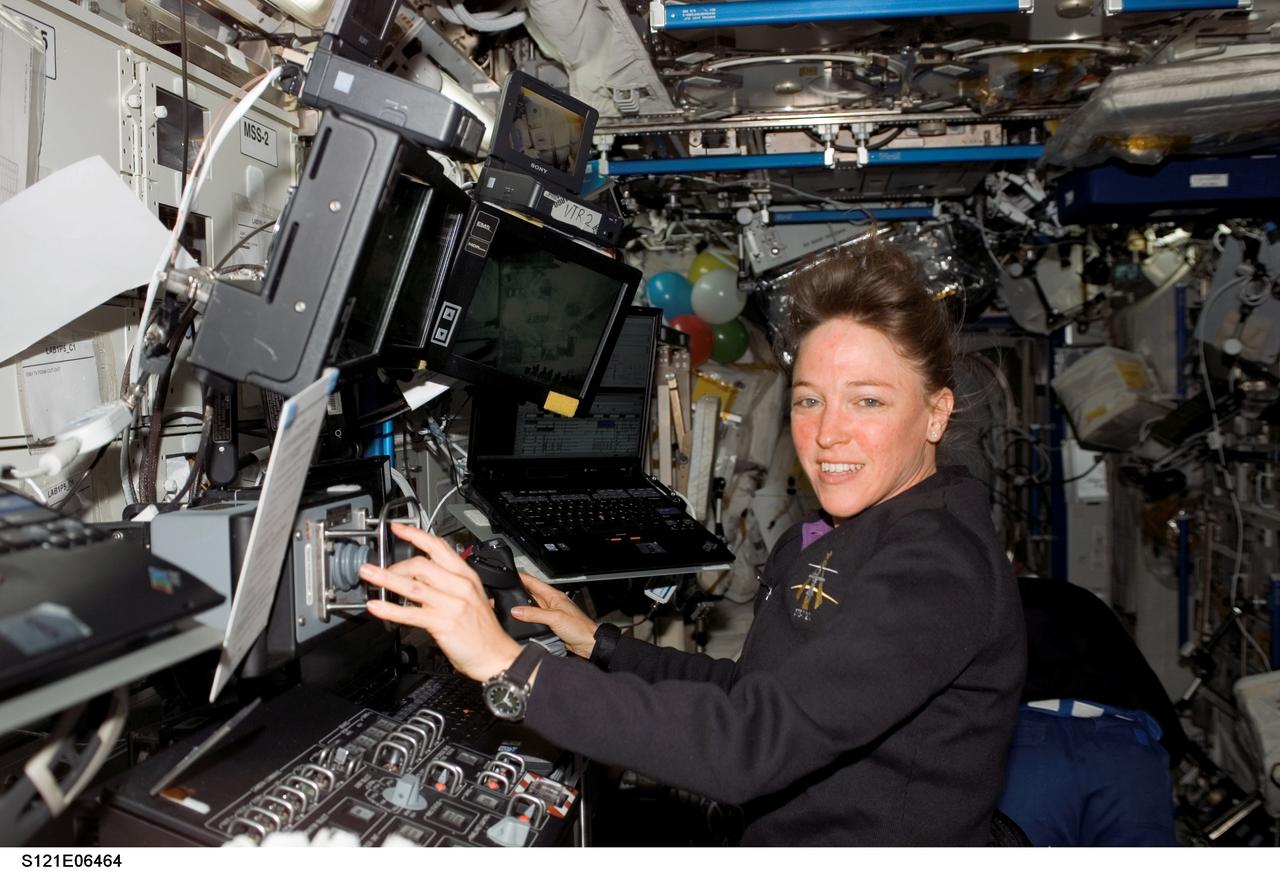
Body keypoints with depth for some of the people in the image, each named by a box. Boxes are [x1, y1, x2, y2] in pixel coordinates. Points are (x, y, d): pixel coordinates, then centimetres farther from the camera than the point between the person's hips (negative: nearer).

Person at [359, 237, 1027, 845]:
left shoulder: (937, 565, -23)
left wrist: (509, 664, -33)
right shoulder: (828, 543, 5)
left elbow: (750, 745, -31)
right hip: (777, 836, 7)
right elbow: (754, 693, 11)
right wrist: (599, 646, 9)